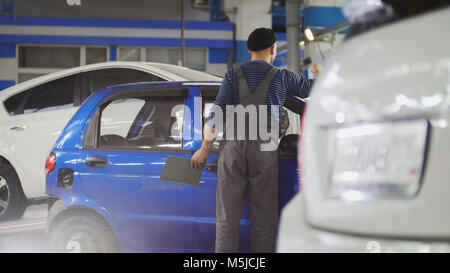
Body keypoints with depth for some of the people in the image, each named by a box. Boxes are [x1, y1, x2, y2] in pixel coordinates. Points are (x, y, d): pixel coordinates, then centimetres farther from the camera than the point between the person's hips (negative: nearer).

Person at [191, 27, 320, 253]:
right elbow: (310, 89, 23)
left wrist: (205, 148, 2)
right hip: (264, 149, -1)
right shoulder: (282, 77, 7)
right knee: (263, 218, 5)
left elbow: (217, 111, -1)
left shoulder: (234, 74, 8)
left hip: (232, 146, 1)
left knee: (228, 217, 4)